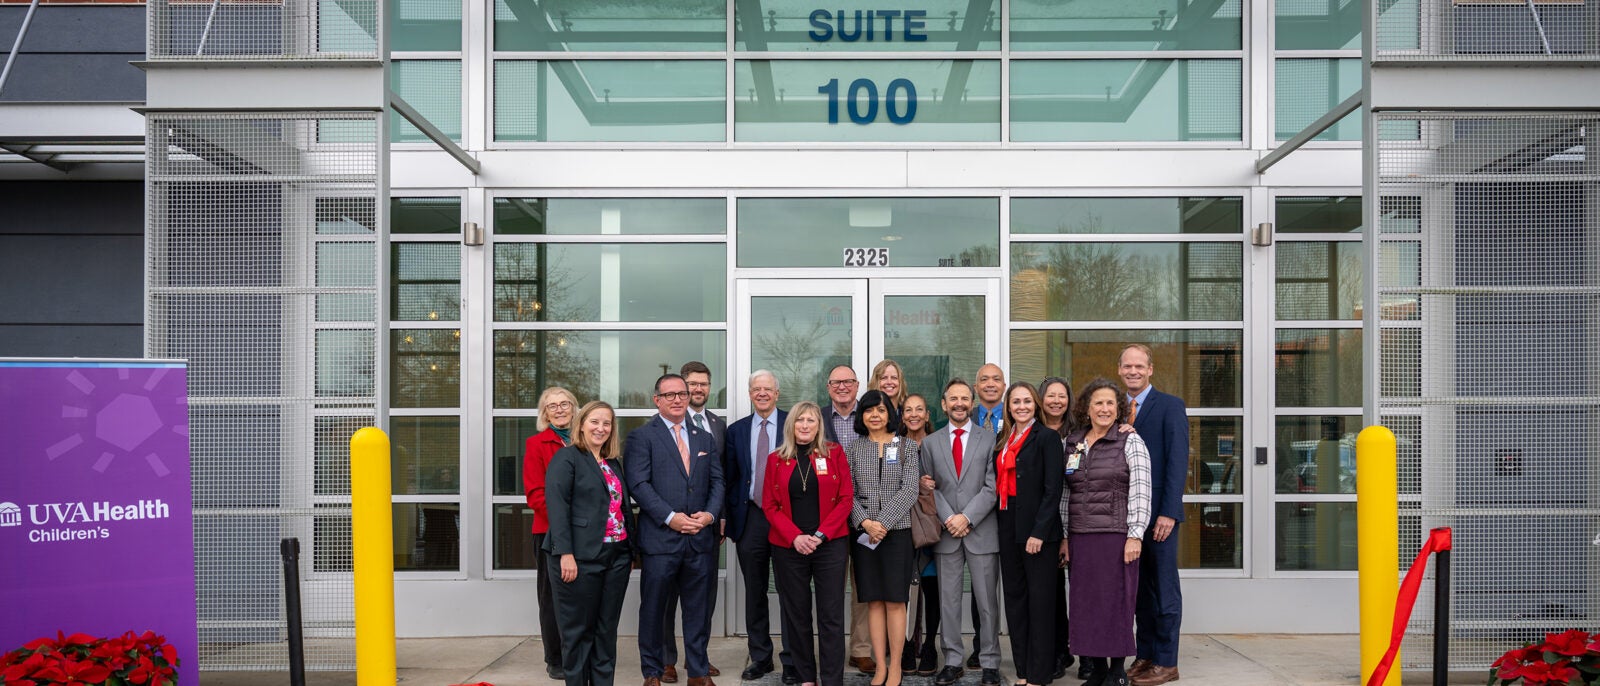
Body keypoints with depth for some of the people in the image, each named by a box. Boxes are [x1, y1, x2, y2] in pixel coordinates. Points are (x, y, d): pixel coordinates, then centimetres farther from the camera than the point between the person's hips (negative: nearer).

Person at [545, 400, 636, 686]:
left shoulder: (614, 464, 17)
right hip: (582, 558, -6)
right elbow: (557, 505, -13)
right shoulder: (566, 457, -4)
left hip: (617, 557, 6)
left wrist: (631, 550, 13)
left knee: (607, 630, 10)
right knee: (579, 630, 3)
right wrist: (566, 553, -21)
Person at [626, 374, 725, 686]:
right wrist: (670, 517, -16)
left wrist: (711, 513, -6)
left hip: (700, 538, 4)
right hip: (660, 537, -4)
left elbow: (717, 481, 11)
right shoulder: (641, 437, -1)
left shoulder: (704, 438, 15)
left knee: (698, 608, 10)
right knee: (653, 607, 5)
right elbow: (638, 483, -10)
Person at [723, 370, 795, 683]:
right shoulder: (736, 430, 9)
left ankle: (792, 661, 11)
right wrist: (731, 520, 5)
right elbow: (730, 478, 11)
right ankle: (760, 657, 22)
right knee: (754, 593, 10)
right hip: (750, 517, 3)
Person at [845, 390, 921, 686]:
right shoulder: (853, 450, 8)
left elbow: (910, 490, -5)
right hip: (863, 532, 2)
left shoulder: (907, 447, 4)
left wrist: (883, 522, -14)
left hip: (896, 530, -2)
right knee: (873, 601, 4)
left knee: (895, 601, -1)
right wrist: (865, 522, -13)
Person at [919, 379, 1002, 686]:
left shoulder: (989, 440, 3)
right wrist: (948, 518, -8)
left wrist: (967, 517, -12)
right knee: (948, 601, 6)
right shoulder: (930, 443, 10)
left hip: (982, 532, -2)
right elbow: (930, 488, 6)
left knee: (987, 601, 3)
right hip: (946, 533, 2)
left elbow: (992, 487, -4)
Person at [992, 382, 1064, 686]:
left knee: (1040, 600, 0)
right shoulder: (1002, 440, 13)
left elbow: (1053, 489, -11)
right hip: (1007, 527, 7)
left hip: (1038, 528, -6)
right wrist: (999, 525, 4)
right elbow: (999, 484, 13)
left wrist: (1039, 532, -17)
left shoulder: (1047, 437, -6)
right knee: (1014, 597, 10)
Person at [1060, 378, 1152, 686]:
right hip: (1079, 538, 4)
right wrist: (1064, 536, 11)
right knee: (1085, 602, 6)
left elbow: (1141, 491, -7)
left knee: (1116, 601, -1)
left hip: (1117, 535, -4)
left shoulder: (1130, 441, -1)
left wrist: (1135, 535, -13)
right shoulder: (1071, 444, 12)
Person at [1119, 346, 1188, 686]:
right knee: (1140, 588, 11)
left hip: (1158, 513, -5)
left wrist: (1168, 513, -17)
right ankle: (1145, 656, 19)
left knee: (1164, 589, 2)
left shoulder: (1170, 406, -5)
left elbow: (1178, 462, -11)